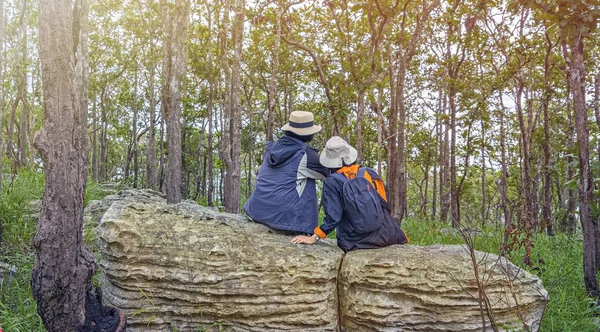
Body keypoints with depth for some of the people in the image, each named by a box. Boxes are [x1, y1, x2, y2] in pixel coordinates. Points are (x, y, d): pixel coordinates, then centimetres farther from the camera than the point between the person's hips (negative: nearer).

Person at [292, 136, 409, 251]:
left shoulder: (332, 182, -9)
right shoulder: (370, 173, 2)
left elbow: (333, 216, -16)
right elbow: (385, 205, 9)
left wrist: (314, 238, -12)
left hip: (356, 243, -2)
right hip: (385, 234, 2)